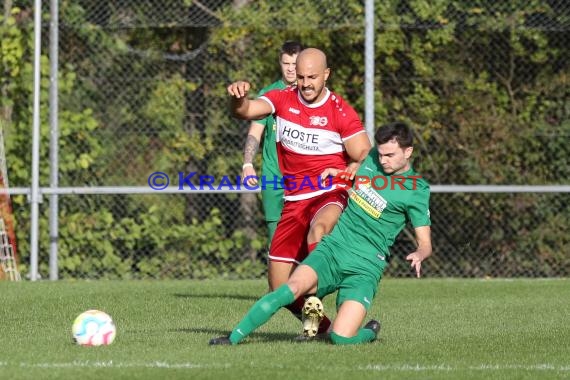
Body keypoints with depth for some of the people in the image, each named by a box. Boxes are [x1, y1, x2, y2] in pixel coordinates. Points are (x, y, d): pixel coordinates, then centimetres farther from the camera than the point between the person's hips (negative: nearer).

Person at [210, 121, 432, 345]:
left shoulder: (417, 191, -5)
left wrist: (419, 255, -26)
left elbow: (425, 243, -3)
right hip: (332, 249, 4)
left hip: (364, 268, -4)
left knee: (341, 338, -20)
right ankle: (233, 338, -23)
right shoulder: (371, 159, 9)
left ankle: (370, 332, 15)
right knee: (294, 286, -26)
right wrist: (338, 173, 13)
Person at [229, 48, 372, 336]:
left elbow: (367, 160, -3)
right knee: (279, 287, 1)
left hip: (330, 196, -4)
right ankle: (321, 325, 21)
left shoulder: (341, 113, -6)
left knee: (318, 230, -41)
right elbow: (245, 112, -11)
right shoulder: (282, 99, 4)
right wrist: (238, 98, -33)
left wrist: (340, 175, -18)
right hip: (294, 201, 4)